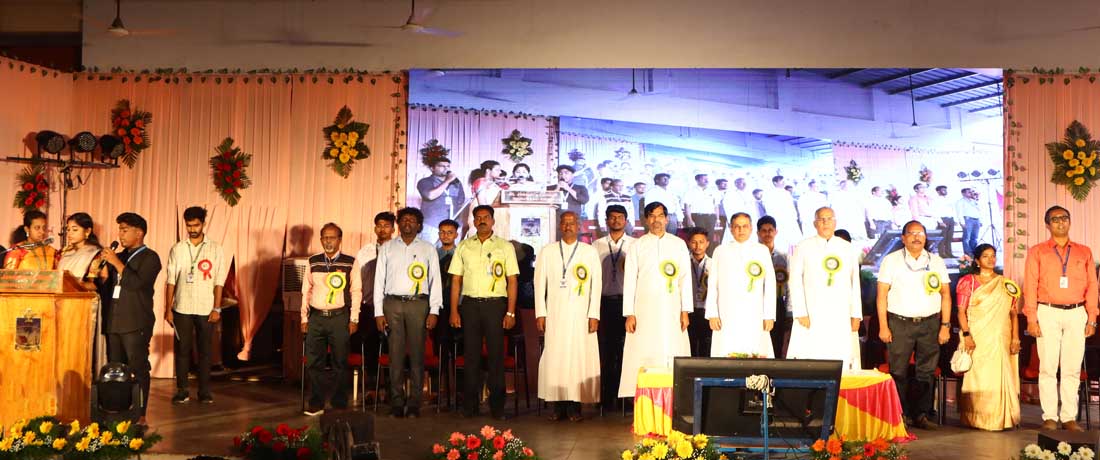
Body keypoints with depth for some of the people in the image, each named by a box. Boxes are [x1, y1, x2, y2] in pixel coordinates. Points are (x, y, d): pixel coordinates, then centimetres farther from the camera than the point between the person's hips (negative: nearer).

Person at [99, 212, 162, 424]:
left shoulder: (149, 257, -3)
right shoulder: (119, 257, 20)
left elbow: (136, 283, -17)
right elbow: (108, 286, 23)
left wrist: (116, 263, -14)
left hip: (136, 324, -7)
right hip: (114, 322, 7)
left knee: (138, 369, -5)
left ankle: (140, 416, -1)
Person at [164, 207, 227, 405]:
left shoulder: (215, 249, 2)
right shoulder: (177, 249, 5)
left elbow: (219, 282, 1)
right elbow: (171, 282, 4)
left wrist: (217, 308, -5)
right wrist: (168, 309, 0)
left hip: (206, 309, -1)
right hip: (182, 308, 1)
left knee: (205, 350, 3)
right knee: (182, 350, 3)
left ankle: (205, 391, 11)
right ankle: (182, 391, 12)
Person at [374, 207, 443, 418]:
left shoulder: (428, 249, 10)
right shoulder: (386, 248, 12)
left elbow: (435, 280, 7)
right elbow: (379, 280, 9)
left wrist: (434, 311, -3)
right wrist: (378, 312, 1)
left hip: (418, 304, -1)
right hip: (392, 304, 1)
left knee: (417, 354, -1)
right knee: (396, 354, 0)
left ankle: (414, 404, 4)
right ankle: (397, 402, 7)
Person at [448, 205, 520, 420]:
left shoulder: (505, 246, 6)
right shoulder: (463, 247, 11)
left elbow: (512, 281, 3)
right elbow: (456, 280, 9)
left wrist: (511, 312, -5)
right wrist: (454, 311, 1)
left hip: (495, 304, -1)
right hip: (470, 304, 2)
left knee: (496, 354, 0)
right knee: (471, 354, 4)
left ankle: (497, 405, 7)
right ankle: (470, 405, 11)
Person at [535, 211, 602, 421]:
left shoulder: (590, 252, 8)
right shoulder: (547, 251, 10)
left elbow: (596, 285, 4)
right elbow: (539, 283, 7)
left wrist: (594, 315, -4)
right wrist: (540, 313, 0)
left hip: (581, 314, 0)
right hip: (554, 315, 1)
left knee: (579, 356, -4)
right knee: (555, 357, -3)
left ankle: (575, 406, 2)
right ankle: (558, 405, 2)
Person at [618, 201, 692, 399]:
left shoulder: (679, 245, 9)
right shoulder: (637, 246, 6)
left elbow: (685, 279, 7)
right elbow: (629, 280, 3)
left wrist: (685, 310, -1)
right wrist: (629, 313, -4)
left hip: (672, 311, 1)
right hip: (644, 311, -1)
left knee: (673, 356, -4)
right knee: (643, 357, -4)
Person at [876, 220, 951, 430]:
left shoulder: (937, 262, 12)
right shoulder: (891, 260, 4)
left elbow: (945, 295, 11)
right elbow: (882, 295, 1)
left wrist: (945, 325, 3)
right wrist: (883, 326, -6)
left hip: (930, 324, 3)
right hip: (899, 323, -2)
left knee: (926, 372, 2)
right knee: (898, 372, -3)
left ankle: (921, 415, 9)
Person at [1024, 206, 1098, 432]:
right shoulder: (1037, 252, 6)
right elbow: (1030, 286, 0)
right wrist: (1031, 319, -6)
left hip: (1076, 314, 2)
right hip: (1048, 313, -2)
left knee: (1072, 368, 3)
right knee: (1048, 367, -2)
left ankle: (1069, 417, 8)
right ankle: (1050, 417, 3)